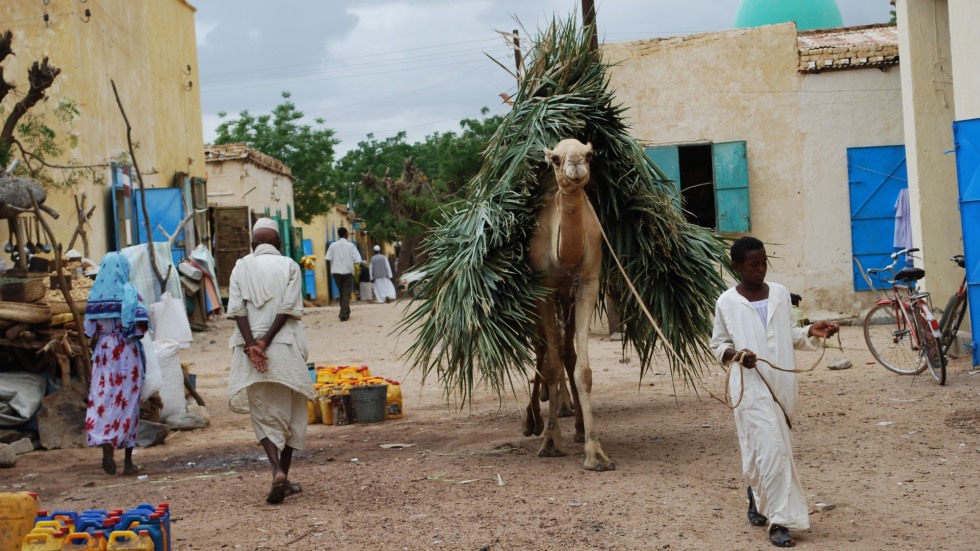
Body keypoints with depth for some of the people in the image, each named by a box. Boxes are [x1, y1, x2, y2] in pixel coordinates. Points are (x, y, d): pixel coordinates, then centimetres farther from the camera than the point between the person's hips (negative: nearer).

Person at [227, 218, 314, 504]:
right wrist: (265, 341, -11)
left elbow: (237, 309, -6)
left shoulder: (241, 267, 6)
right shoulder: (289, 266, 3)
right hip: (285, 348, -1)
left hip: (250, 349, 1)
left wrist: (251, 345, -12)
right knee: (289, 412, 12)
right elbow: (288, 309, -9)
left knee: (263, 415, 5)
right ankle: (285, 477, 16)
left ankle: (277, 471, -16)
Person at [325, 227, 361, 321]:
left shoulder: (333, 245, -1)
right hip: (348, 272, -2)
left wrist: (333, 267, 9)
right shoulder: (350, 245, -5)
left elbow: (328, 259, -7)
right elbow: (357, 260, -11)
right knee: (346, 294, 1)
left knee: (342, 293, 18)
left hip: (336, 272, 2)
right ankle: (344, 315, -10)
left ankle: (346, 312, 26)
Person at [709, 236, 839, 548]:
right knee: (770, 447, -12)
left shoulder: (780, 294, 7)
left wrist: (811, 333, -2)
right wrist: (735, 354, -14)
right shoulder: (727, 303, -3)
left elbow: (788, 336, 16)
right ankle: (779, 520, -8)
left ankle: (757, 495, 39)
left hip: (782, 383, 4)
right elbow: (717, 344, 6)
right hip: (751, 385, -4)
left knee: (771, 446, 13)